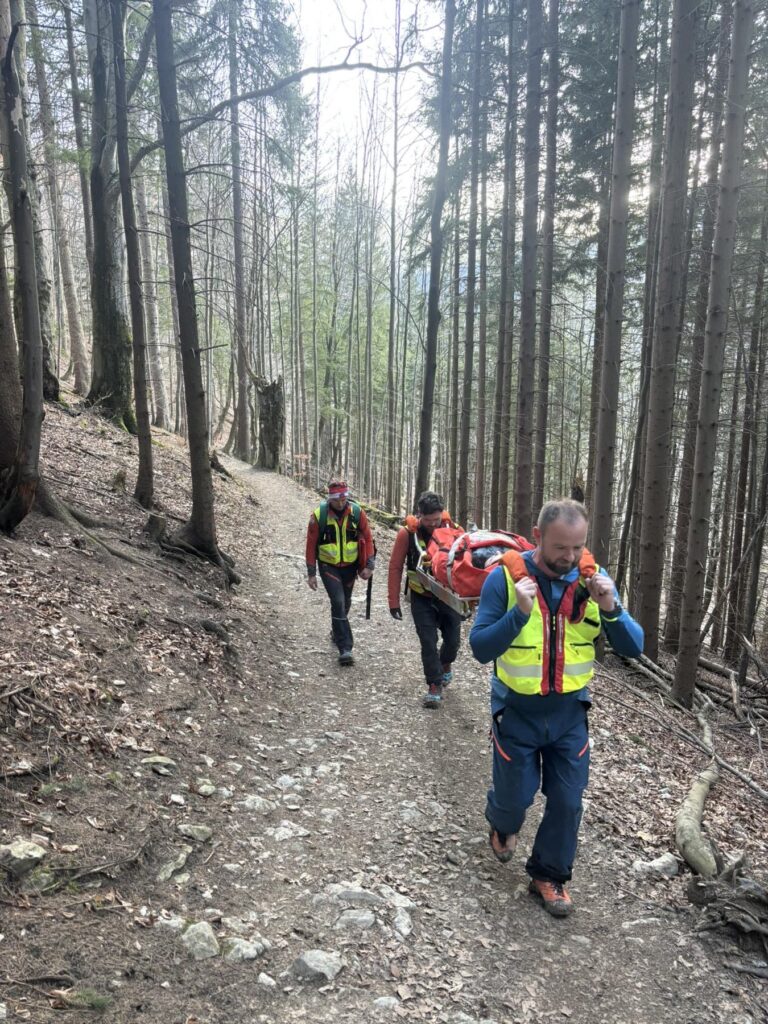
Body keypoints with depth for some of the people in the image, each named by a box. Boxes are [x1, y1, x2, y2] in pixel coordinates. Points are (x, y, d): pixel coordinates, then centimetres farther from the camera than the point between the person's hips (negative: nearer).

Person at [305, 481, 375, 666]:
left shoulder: (357, 512, -11)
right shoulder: (318, 515, -16)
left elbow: (367, 538, -3)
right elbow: (311, 545, -8)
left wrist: (369, 565, -8)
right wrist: (311, 573, -6)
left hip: (350, 565, 3)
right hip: (328, 566, -3)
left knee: (345, 602, 18)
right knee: (338, 602, -14)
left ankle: (337, 631, 45)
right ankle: (345, 648, -11)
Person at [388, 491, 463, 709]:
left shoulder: (451, 528, -13)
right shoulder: (407, 533, -16)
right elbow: (395, 567, -10)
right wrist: (394, 601, -10)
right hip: (421, 597, -1)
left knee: (453, 639, 9)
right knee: (428, 642, -6)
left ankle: (446, 665, 41)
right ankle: (435, 686, 8)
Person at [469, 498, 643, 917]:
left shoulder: (592, 579, -9)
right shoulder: (505, 577, -18)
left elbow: (633, 647, -7)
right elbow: (480, 647, -19)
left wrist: (611, 609, -27)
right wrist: (519, 613, -35)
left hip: (570, 712, 2)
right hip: (517, 711, -2)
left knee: (567, 801, 9)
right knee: (515, 796, 13)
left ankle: (549, 875, 34)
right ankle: (502, 825, 49)